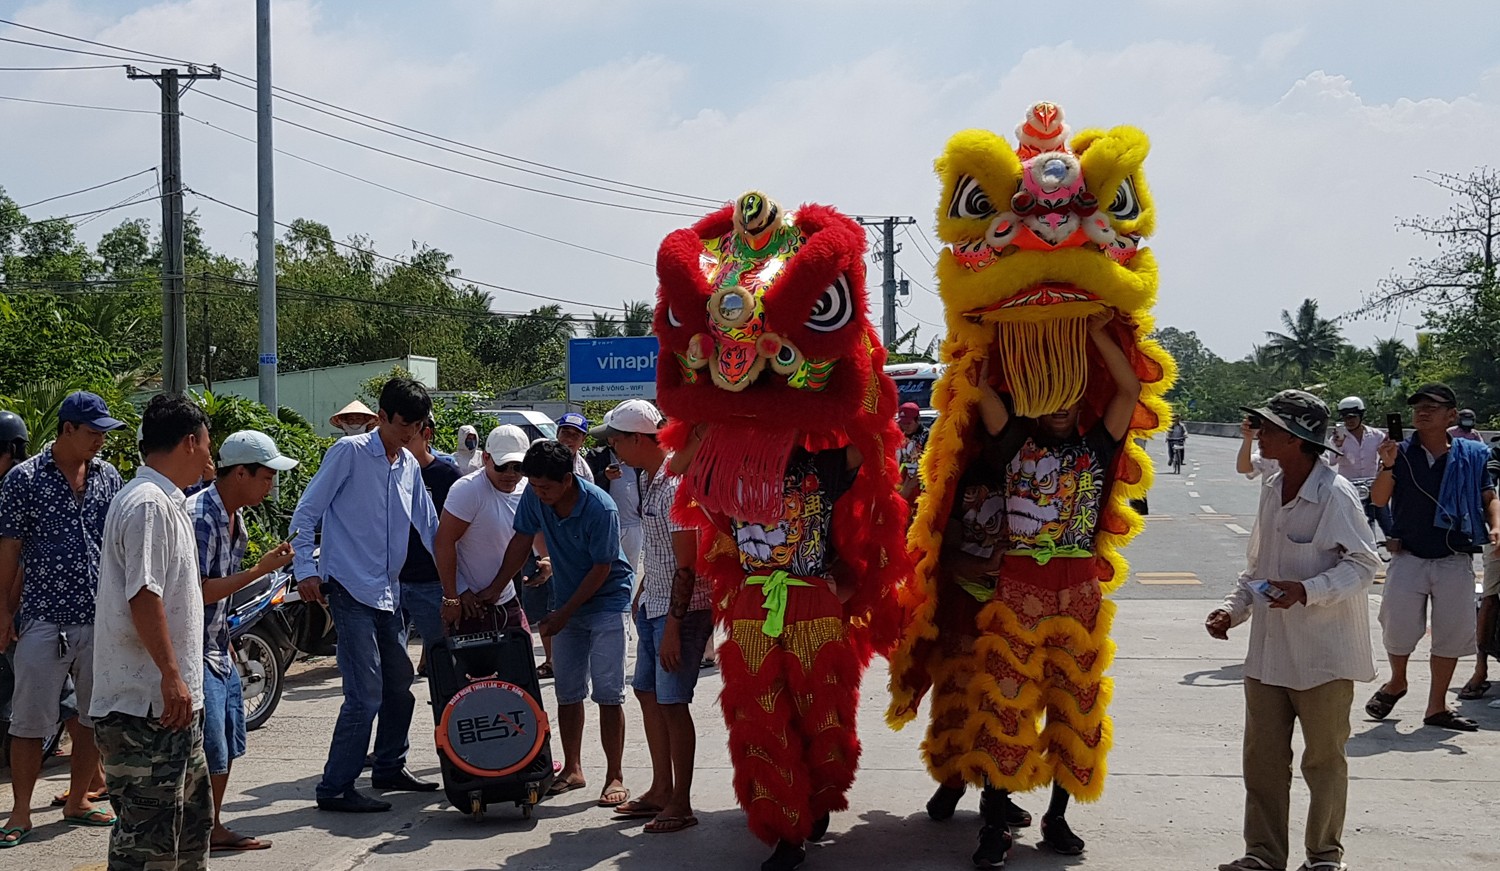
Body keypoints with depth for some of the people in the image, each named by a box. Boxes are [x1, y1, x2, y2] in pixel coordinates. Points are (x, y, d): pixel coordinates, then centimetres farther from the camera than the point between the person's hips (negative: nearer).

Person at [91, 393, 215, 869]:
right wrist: (171, 675, -23)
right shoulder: (148, 504, -16)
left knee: (192, 822, 19)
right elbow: (143, 596, -23)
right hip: (146, 705, -11)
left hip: (174, 700, 11)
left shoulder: (167, 503, 17)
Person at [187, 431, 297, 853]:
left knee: (228, 746, 16)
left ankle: (214, 829, 26)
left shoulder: (234, 517, 10)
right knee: (208, 753, -8)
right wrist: (260, 570, -22)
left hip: (218, 648, 10)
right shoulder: (199, 517, -21)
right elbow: (198, 593, -25)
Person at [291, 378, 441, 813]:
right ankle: (335, 788, -4)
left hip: (388, 593, 8)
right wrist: (306, 570, -14)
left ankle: (389, 767, 32)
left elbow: (429, 527, 18)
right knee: (366, 694, -12)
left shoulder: (411, 466, 13)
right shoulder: (349, 452, -7)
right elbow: (306, 512, -7)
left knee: (400, 687, 15)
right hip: (351, 589, -8)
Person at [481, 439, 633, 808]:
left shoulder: (599, 508, -26)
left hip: (607, 600, -6)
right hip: (568, 602, 6)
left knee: (608, 692, -8)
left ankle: (615, 777, -3)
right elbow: (522, 542, 2)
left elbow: (601, 569, -19)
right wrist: (494, 590, -3)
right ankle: (572, 770, 19)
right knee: (567, 691, 8)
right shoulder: (534, 497, -10)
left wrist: (563, 614, -15)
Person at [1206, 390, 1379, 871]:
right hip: (1269, 649, 7)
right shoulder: (1273, 488, 8)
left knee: (1324, 759, 8)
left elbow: (1363, 564, -15)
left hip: (1323, 654, -7)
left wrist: (1307, 590, -27)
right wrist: (1233, 608, 7)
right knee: (1262, 758, 10)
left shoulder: (1335, 494, -16)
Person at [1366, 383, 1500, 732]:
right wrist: (1387, 467, -21)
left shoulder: (1472, 455, 2)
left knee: (1452, 634, 5)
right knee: (1398, 629, 1)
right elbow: (1379, 499, -4)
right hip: (1408, 557, -1)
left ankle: (1437, 707, 18)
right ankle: (1396, 683, 31)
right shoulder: (1401, 452, 0)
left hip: (1455, 561, 1)